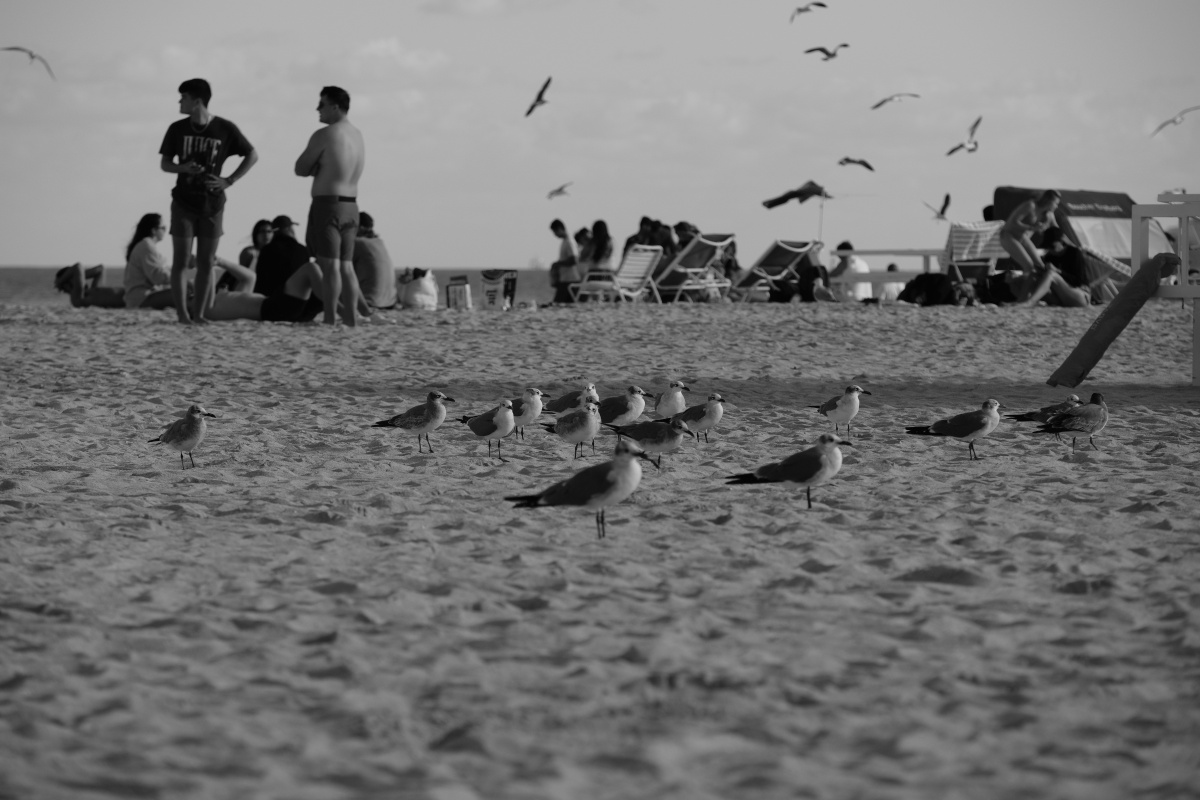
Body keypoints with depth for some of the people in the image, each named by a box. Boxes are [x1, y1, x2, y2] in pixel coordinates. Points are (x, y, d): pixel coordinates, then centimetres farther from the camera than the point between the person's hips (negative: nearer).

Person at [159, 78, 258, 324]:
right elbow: (165, 163, 7)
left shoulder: (225, 129, -5)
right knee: (181, 260, -5)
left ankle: (199, 314, 7)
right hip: (183, 202, 0)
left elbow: (252, 156, 3)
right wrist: (183, 167, -15)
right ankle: (182, 314, -3)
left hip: (212, 204, 0)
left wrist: (229, 181, -7)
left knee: (206, 263, 2)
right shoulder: (177, 129, 0)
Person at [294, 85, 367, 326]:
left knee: (330, 265, -11)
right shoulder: (357, 135, 13)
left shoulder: (324, 135, -12)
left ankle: (330, 319, -15)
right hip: (350, 206, 8)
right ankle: (352, 318, 8)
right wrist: (319, 167, 6)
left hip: (328, 204, -8)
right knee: (346, 266, 10)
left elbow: (301, 169, -6)